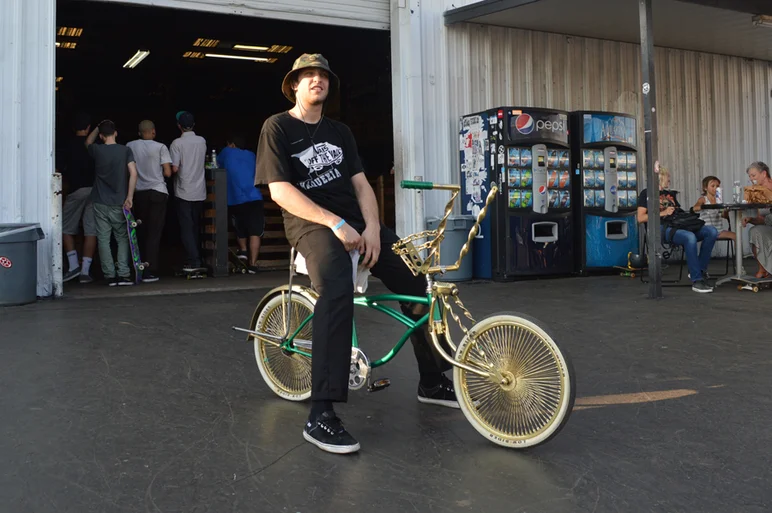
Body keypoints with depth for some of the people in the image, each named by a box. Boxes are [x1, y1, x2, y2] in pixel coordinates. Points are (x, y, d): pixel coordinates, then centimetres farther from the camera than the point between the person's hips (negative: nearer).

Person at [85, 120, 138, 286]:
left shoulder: (97, 150, 0)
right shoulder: (125, 151, -2)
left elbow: (88, 142, 24)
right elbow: (133, 173, -10)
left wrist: (98, 127, 33)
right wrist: (129, 196, -9)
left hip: (100, 203, 0)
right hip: (119, 203, 0)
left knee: (103, 239, 5)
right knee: (122, 238, 9)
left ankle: (110, 276, 3)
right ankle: (123, 274, 0)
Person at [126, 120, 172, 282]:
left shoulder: (130, 146, 2)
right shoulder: (160, 147, -6)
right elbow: (168, 173, -8)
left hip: (139, 193, 3)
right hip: (157, 192, -3)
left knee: (141, 232, 14)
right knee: (154, 233, -2)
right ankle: (149, 272, -6)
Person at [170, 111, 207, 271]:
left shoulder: (177, 143, -11)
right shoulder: (202, 141, 4)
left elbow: (174, 168, -14)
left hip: (184, 192, -4)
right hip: (200, 191, 4)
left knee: (186, 227, -1)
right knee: (197, 226, 15)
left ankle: (193, 260, -7)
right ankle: (198, 257, 19)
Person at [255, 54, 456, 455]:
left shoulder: (339, 132, 19)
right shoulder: (277, 127, 2)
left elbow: (361, 184, 11)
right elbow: (280, 190, -10)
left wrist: (372, 227, -9)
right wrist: (336, 223, -19)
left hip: (354, 221, 6)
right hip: (312, 223, -6)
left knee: (416, 279, -7)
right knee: (337, 292, -35)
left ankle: (432, 381, 12)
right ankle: (320, 416, -33)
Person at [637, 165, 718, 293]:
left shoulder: (671, 194, 30)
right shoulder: (646, 193, 10)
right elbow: (640, 218, -1)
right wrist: (663, 213, -7)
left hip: (678, 225, 7)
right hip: (663, 228, -7)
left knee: (711, 231, -17)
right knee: (690, 237, -37)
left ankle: (700, 270, -11)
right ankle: (696, 280, -32)